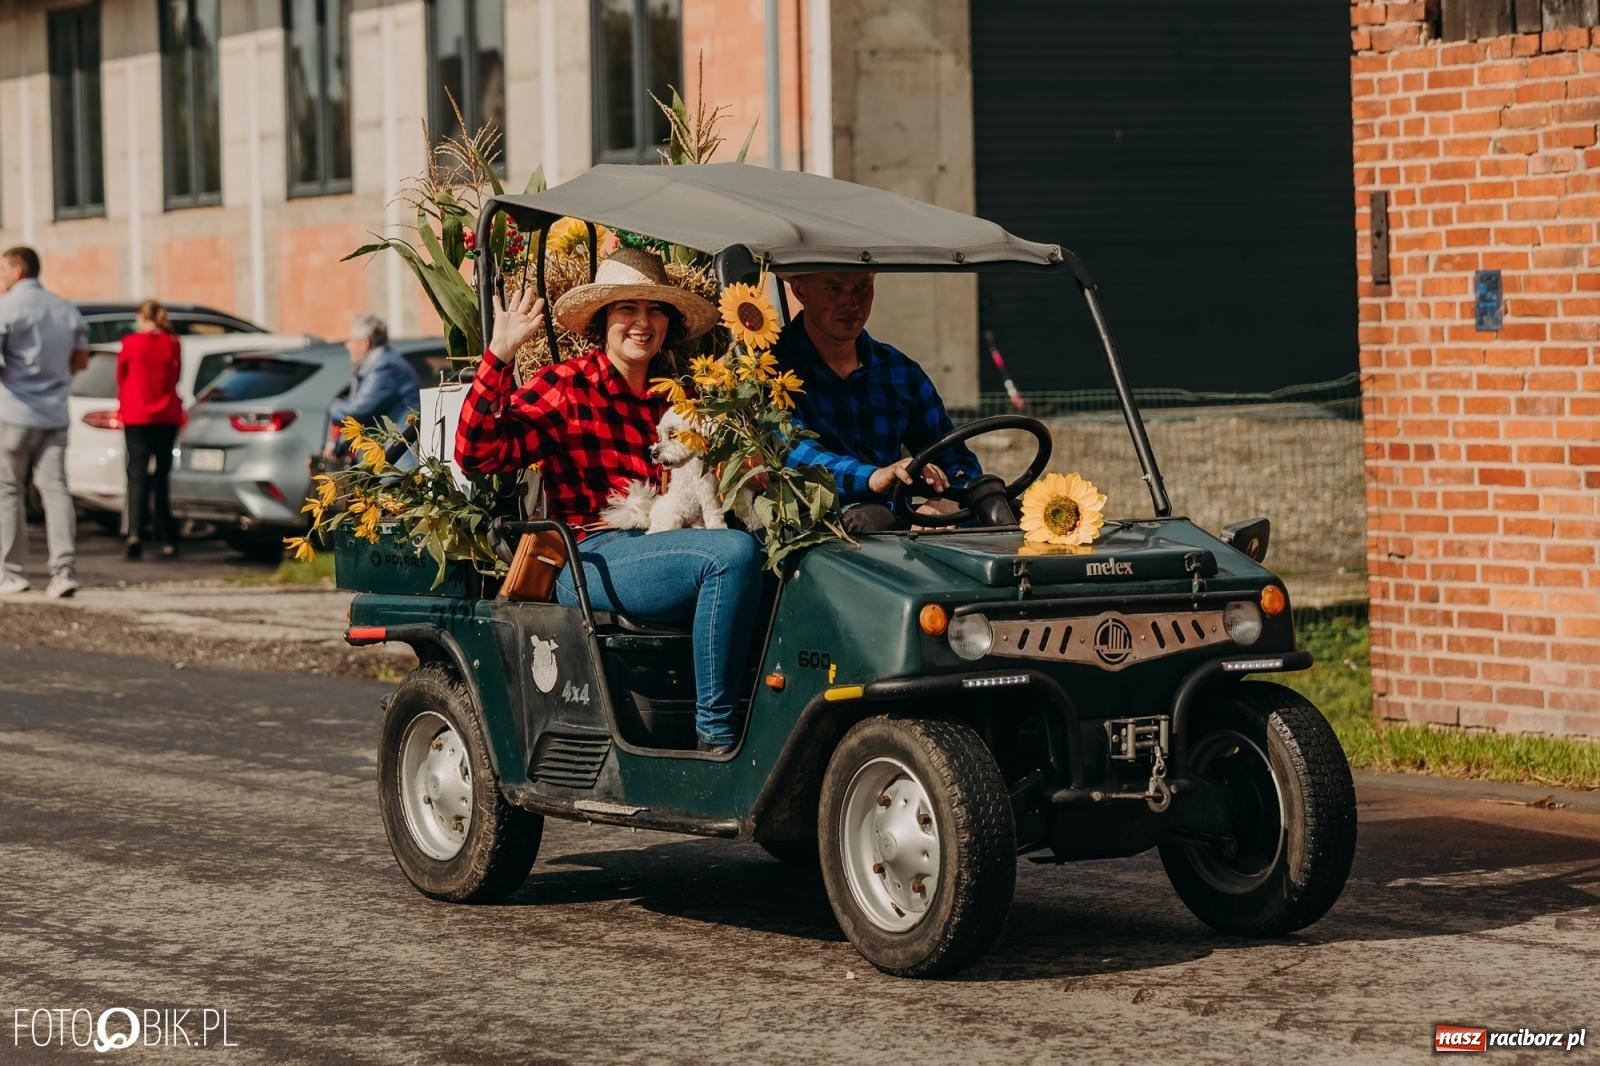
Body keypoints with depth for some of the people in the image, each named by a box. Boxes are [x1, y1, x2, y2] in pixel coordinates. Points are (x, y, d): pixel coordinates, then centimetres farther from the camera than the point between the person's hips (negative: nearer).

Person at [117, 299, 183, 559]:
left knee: (137, 474, -5)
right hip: (167, 417, 2)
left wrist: (124, 406, 23)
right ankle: (167, 540, 13)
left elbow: (121, 379, 6)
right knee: (162, 476, 12)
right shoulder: (172, 344, 0)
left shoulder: (130, 343, -6)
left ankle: (135, 533, -25)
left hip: (136, 416, -2)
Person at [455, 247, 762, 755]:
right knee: (733, 553, -32)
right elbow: (478, 453, -9)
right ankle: (716, 733, -28)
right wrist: (499, 355, -17)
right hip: (591, 559, -5)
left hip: (666, 549, 5)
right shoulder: (564, 387, 3)